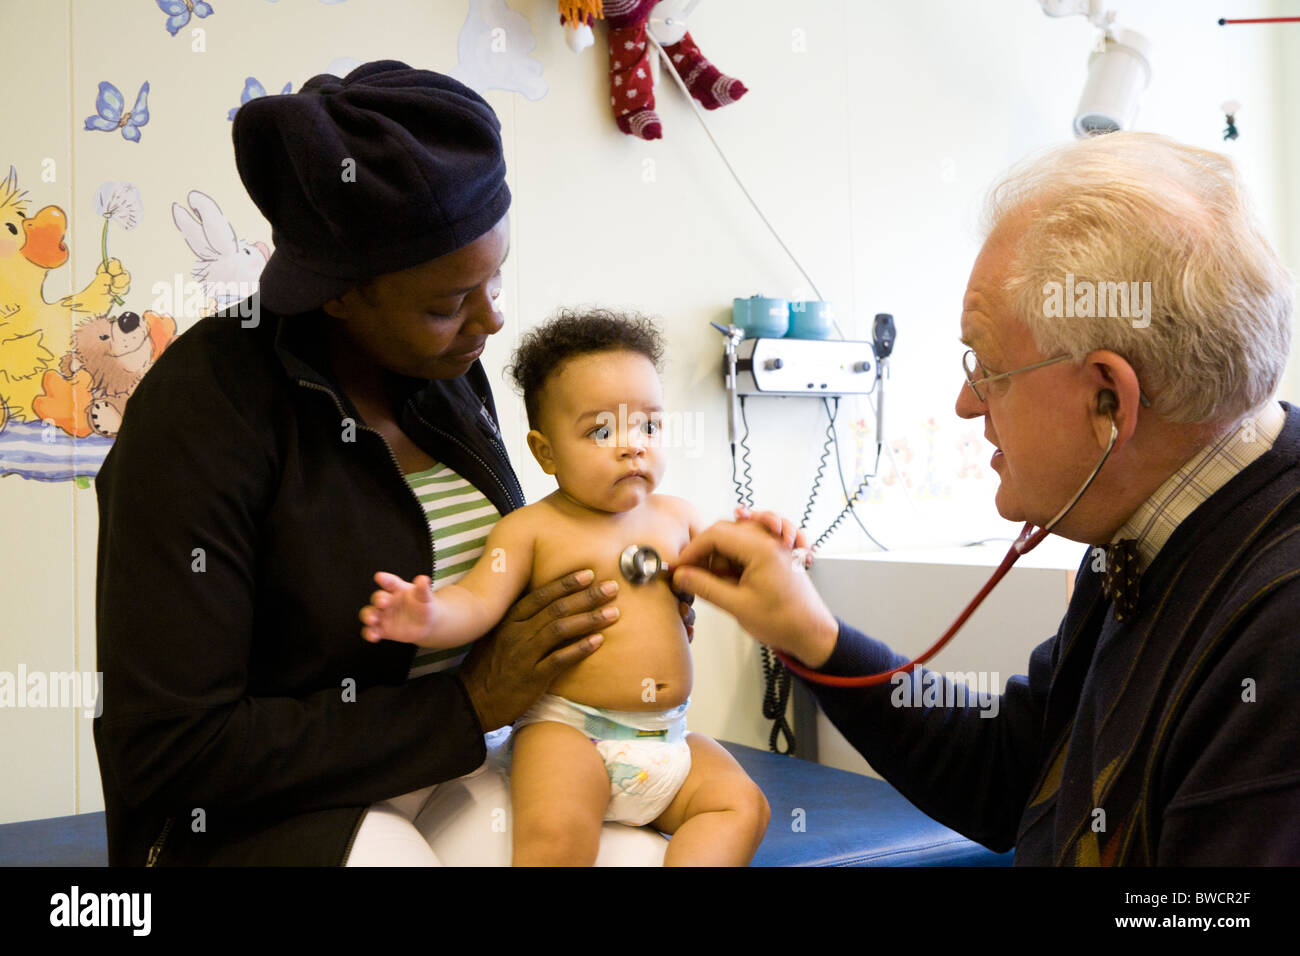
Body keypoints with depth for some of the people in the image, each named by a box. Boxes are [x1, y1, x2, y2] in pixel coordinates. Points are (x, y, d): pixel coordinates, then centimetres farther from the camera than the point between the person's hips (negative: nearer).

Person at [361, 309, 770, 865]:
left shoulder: (675, 517, 12)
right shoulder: (531, 529, -3)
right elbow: (478, 601, -13)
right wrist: (429, 618, -36)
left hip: (669, 736, 6)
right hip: (566, 726, -5)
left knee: (742, 807, -9)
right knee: (556, 831, -31)